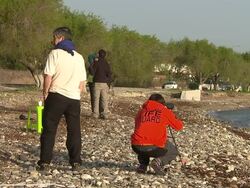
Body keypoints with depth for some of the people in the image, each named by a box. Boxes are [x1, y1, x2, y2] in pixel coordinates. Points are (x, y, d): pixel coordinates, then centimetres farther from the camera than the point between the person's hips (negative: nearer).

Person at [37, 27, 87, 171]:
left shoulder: (55, 53, -4)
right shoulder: (79, 57, 13)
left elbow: (48, 76, -10)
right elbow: (83, 82, 12)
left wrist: (45, 93, 0)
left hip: (56, 96, -4)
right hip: (74, 99, 4)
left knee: (49, 130, 2)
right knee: (74, 131, 10)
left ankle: (45, 162, 1)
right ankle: (76, 162, 9)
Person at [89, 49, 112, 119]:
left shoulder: (96, 63, -5)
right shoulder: (107, 64, 7)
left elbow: (93, 73, -8)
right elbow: (109, 74, 4)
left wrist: (90, 66, 5)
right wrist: (109, 82, 11)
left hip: (97, 83, -3)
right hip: (105, 83, 3)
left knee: (96, 99, 1)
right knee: (104, 99, 4)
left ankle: (96, 114, -2)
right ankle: (105, 114, 0)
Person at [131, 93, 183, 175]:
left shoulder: (141, 111, 18)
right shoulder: (165, 111, 9)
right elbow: (179, 126, 18)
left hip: (137, 147, 4)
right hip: (156, 147, -3)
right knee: (173, 152, 26)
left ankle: (143, 165, 15)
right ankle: (159, 161, -3)